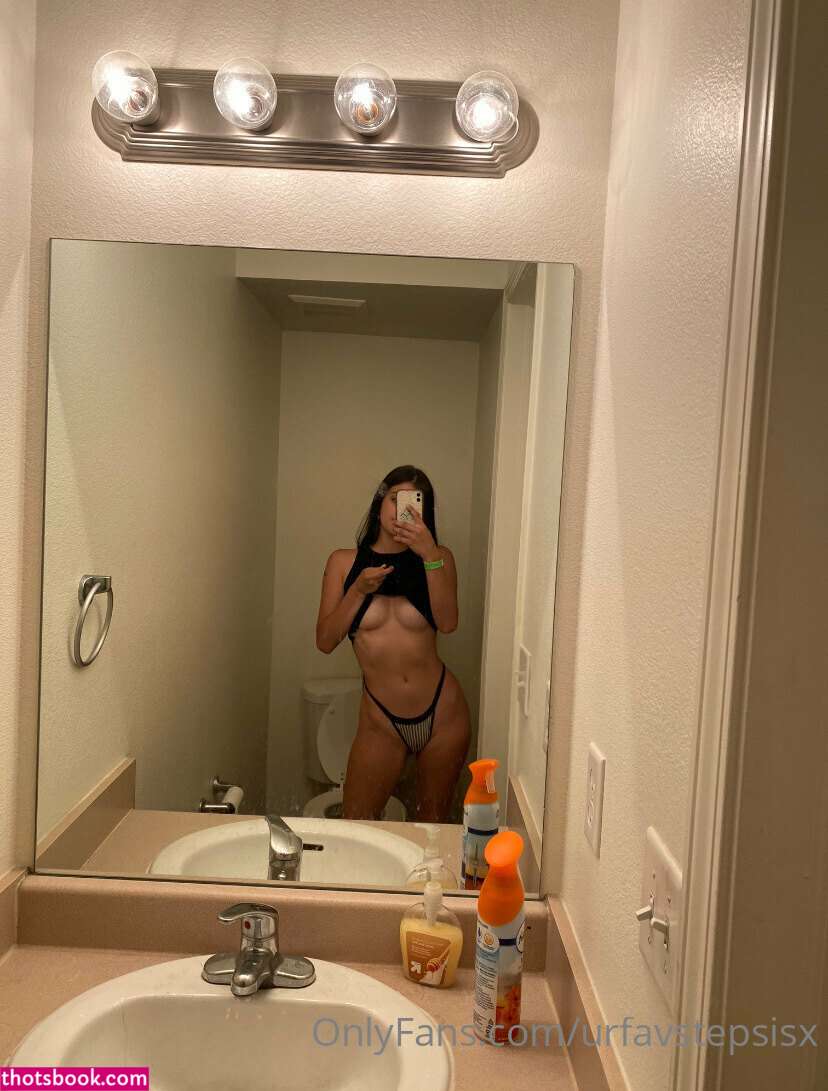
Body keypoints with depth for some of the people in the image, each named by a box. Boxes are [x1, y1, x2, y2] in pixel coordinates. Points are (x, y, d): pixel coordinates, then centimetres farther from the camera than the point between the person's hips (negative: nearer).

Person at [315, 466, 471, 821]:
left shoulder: (437, 558, 0)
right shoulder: (344, 562, 2)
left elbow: (447, 623, -16)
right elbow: (325, 641, -3)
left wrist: (430, 555, -22)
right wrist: (359, 590, -15)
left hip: (442, 711, 0)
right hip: (381, 721, 0)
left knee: (433, 822, 17)